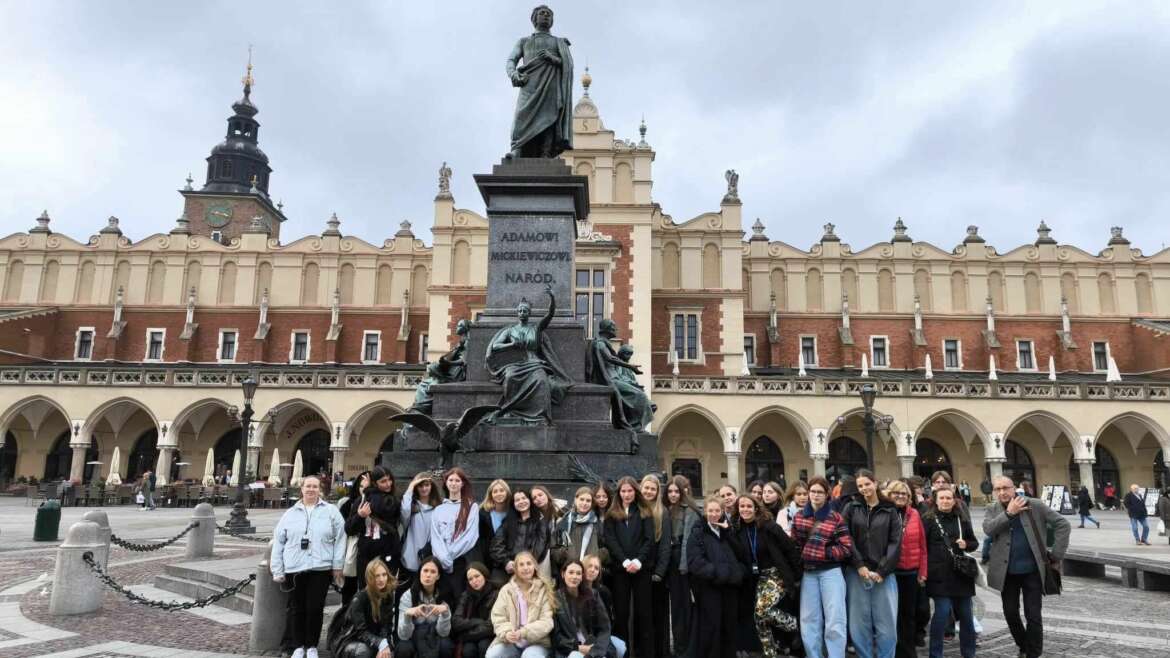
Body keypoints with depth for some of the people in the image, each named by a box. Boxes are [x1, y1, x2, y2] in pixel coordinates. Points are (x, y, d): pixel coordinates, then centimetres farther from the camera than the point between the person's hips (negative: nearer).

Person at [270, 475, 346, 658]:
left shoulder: (331, 511, 3)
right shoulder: (290, 514, 9)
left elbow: (339, 540, 0)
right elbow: (278, 542, 9)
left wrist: (337, 566, -4)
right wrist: (277, 570, 5)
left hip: (320, 568, -2)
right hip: (294, 569, 2)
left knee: (315, 608, 1)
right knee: (298, 609, 9)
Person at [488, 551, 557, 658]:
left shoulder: (543, 590, 1)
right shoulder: (506, 590, 8)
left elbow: (547, 621, -6)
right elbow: (498, 617, 4)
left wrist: (524, 633, -20)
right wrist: (506, 633, -17)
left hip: (537, 641, -2)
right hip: (510, 641, 2)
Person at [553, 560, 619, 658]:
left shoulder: (592, 596, 7)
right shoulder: (555, 598, 1)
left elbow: (604, 628, 2)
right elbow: (555, 634, 1)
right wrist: (577, 647, -11)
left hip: (593, 646, 2)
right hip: (569, 650, -2)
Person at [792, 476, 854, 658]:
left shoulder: (836, 518, -3)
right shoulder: (799, 517, 9)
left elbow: (847, 548, -6)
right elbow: (795, 545, 10)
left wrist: (824, 553, -13)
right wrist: (799, 562, -4)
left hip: (830, 572, -4)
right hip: (808, 573, 4)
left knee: (834, 621, -4)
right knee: (809, 621, 9)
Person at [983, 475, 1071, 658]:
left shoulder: (1035, 505, -6)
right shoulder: (992, 509, 1)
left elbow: (1063, 525, -6)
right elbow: (988, 530, -17)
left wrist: (1056, 555, -9)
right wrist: (1009, 513, -21)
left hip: (1032, 570, -2)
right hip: (1007, 572, 3)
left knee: (1033, 615, 1)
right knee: (1010, 613, 12)